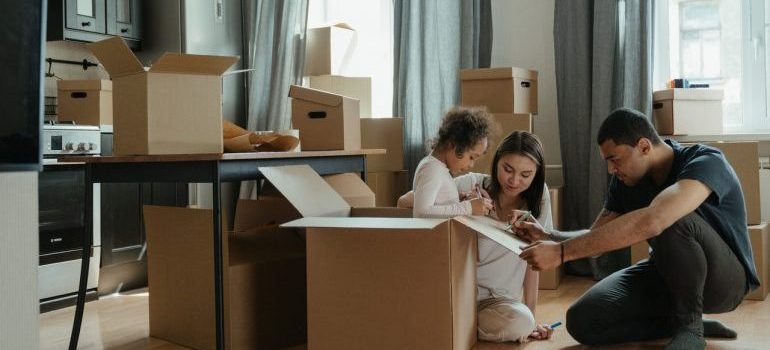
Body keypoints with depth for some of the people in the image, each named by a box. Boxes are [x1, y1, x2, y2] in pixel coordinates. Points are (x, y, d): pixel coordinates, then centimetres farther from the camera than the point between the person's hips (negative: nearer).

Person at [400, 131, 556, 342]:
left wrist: (531, 316, -1)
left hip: (498, 299, 2)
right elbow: (404, 203, -12)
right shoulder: (472, 185, -9)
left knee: (521, 323, -30)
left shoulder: (538, 196, -2)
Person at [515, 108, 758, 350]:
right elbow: (597, 238, 4)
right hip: (666, 274, 6)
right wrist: (548, 236, -18)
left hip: (724, 277, -6)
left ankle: (689, 323, -16)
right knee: (582, 321, -15)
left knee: (673, 220, -37)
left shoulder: (706, 163, -27)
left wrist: (562, 252, -46)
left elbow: (651, 222, -45)